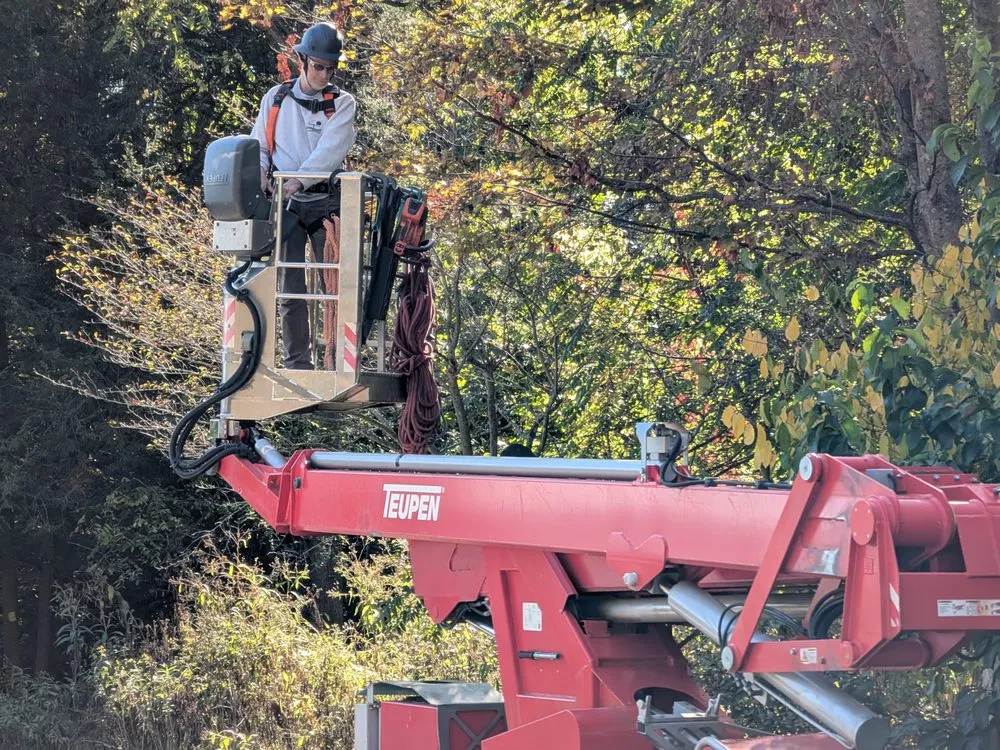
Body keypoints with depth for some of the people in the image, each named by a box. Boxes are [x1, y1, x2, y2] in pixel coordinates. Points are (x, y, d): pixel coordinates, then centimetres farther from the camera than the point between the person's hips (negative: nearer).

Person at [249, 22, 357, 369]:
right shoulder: (275, 99, 11)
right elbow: (258, 147, 17)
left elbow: (330, 149, -12)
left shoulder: (342, 104, 3)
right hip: (285, 204, 2)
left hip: (326, 202, -2)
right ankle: (297, 364, 6)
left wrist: (298, 180, -26)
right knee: (289, 288, 1)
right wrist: (260, 174, -6)